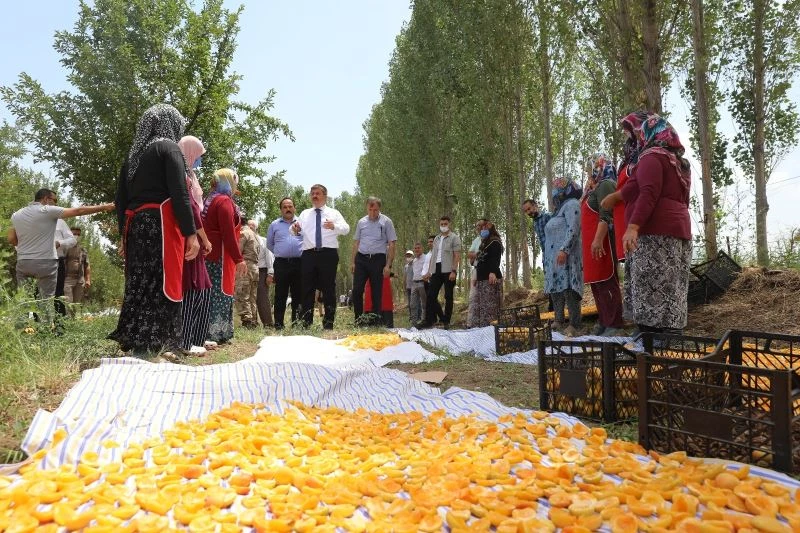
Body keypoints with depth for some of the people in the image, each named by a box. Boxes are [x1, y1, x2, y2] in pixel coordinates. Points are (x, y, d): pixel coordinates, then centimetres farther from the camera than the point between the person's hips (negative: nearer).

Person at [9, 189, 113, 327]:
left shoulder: (16, 215, 10)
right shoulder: (48, 211, -6)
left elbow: (12, 240, 13)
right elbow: (79, 211, -7)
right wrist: (103, 207, -3)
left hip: (22, 262, 5)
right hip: (45, 262, -5)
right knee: (46, 299, -2)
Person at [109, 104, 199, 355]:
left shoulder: (133, 154, 19)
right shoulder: (168, 147, -1)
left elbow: (121, 198, 17)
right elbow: (179, 193, -12)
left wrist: (124, 234, 20)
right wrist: (191, 233, -13)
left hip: (135, 226, 7)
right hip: (160, 224, -7)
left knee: (138, 284, 9)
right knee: (162, 284, -8)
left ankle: (135, 343, 11)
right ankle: (157, 346, -10)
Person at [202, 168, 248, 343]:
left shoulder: (210, 200, 19)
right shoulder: (224, 201, -9)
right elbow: (228, 233, -17)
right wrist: (239, 259, -18)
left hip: (209, 254, 9)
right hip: (221, 256, -9)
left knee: (213, 293, 10)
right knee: (221, 293, -7)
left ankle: (208, 332, 13)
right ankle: (215, 334, -6)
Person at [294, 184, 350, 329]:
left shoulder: (334, 213, 11)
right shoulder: (305, 214, 19)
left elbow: (346, 229, -4)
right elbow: (298, 231, 9)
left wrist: (334, 226, -26)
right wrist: (295, 230, -15)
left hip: (328, 254, -2)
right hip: (308, 254, 2)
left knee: (329, 289, 0)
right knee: (307, 289, 2)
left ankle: (328, 323, 6)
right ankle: (306, 323, 6)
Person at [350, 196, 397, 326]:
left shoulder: (386, 222, 1)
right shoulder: (361, 222, 11)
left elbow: (391, 244, -2)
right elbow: (356, 243, 16)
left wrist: (388, 265, -8)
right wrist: (352, 262, 9)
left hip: (378, 259, -3)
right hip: (361, 258, 3)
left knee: (376, 293, 2)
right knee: (357, 290, -5)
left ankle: (375, 321, 10)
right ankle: (358, 319, 6)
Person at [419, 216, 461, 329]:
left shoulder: (454, 238, 1)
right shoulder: (436, 239, 19)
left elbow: (457, 256, -7)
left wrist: (453, 271, -17)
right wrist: (429, 271, 11)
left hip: (448, 271, -5)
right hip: (436, 270, 6)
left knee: (448, 296, 1)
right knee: (431, 295, -2)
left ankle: (446, 321, 5)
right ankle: (428, 321, -1)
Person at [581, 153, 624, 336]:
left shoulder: (605, 185, -7)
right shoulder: (595, 187, 23)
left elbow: (606, 215, -19)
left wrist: (598, 239, -27)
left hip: (600, 241, -10)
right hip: (592, 241, 10)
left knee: (606, 282, -11)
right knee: (597, 282, 10)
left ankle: (614, 325, -11)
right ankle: (603, 322, 15)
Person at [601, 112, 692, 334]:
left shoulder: (651, 157, -5)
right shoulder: (677, 161, 25)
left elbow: (648, 195, -19)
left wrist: (633, 227, -27)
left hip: (655, 233, -10)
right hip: (678, 230, 10)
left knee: (651, 292, -13)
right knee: (669, 292, 7)